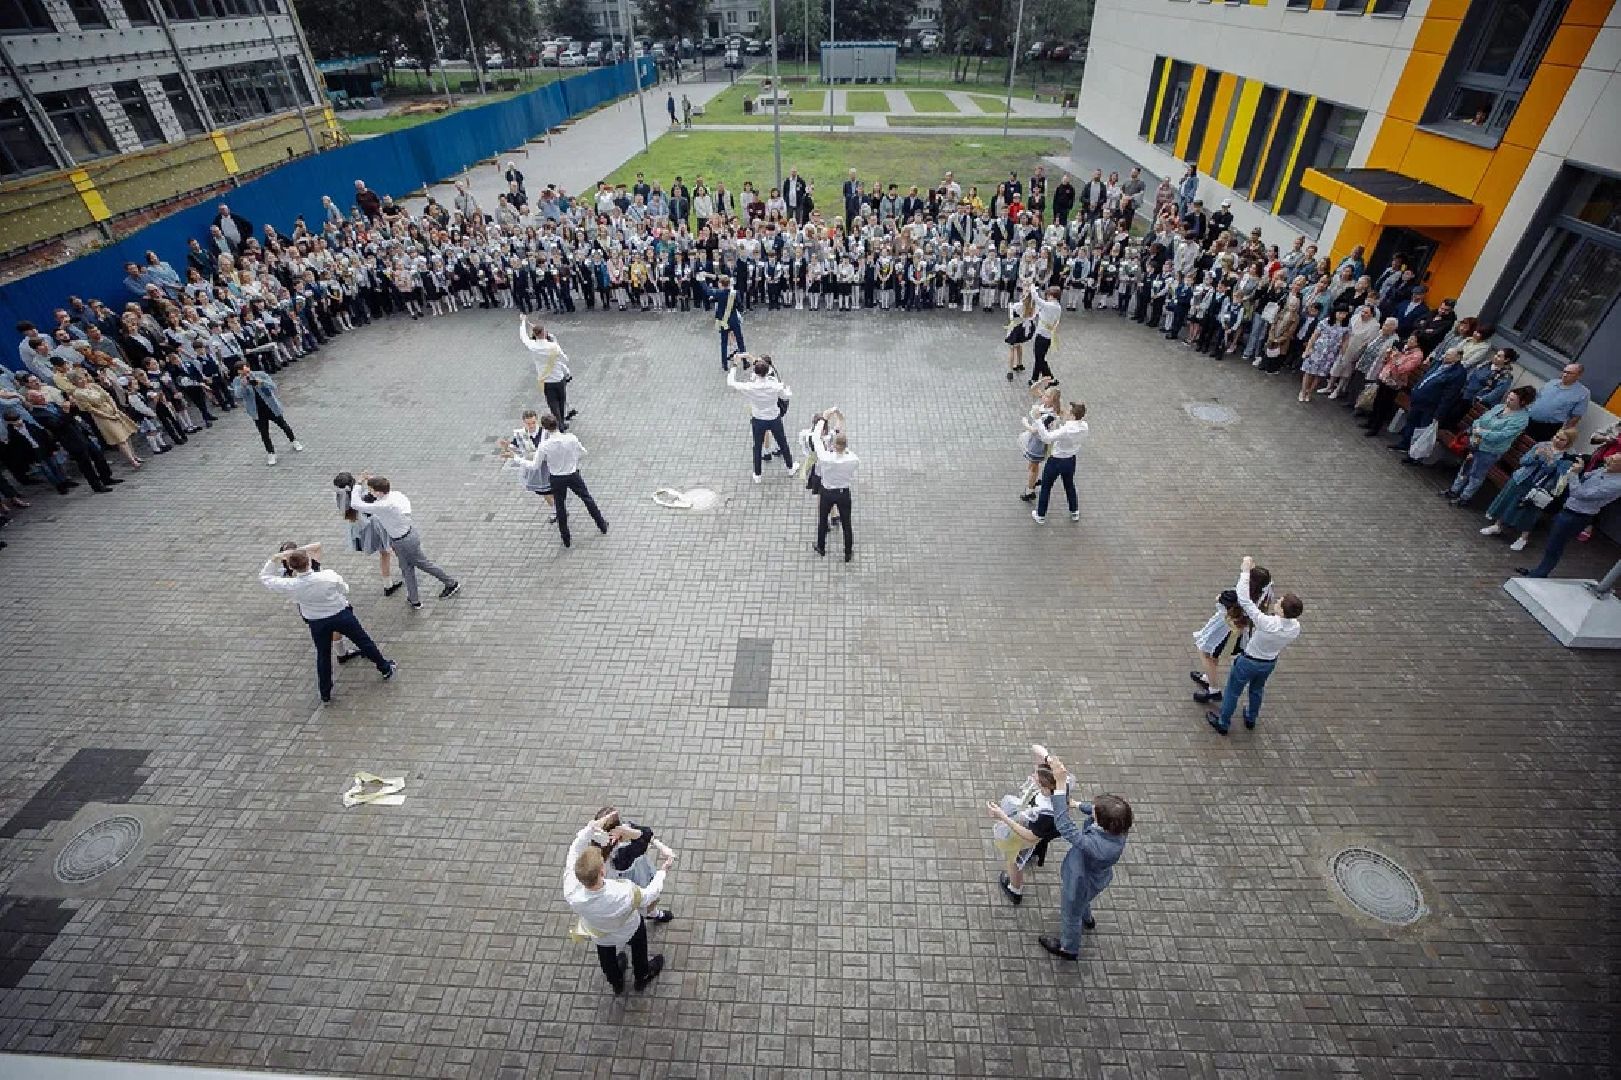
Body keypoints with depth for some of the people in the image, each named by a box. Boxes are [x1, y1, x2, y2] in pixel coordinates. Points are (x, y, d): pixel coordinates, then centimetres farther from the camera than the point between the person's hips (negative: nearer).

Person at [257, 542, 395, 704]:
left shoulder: (291, 586, -24)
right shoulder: (329, 575, -28)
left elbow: (264, 578, -7)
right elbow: (345, 590, -9)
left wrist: (275, 559, -12)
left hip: (317, 623, 2)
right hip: (342, 615, -2)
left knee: (323, 656, 18)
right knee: (364, 642, 17)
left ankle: (325, 695, 30)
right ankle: (385, 668, 34)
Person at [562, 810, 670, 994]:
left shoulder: (571, 893, -42)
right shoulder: (625, 895, -48)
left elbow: (574, 851, -28)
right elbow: (650, 894, -25)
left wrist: (592, 826, -28)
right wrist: (662, 871, -10)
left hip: (598, 935, 2)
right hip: (628, 931, -2)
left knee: (606, 956, 36)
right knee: (638, 947, 33)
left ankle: (616, 983, 64)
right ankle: (642, 978, 60)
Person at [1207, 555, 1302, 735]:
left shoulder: (1266, 623, -42)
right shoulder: (1295, 628, -22)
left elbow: (1244, 599, -43)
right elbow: (1284, 646, -1)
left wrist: (1245, 570, -37)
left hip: (1248, 661, -6)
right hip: (1270, 663, 6)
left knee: (1232, 692, 17)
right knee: (1257, 690, 32)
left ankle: (1223, 723, 36)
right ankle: (1251, 719, 54)